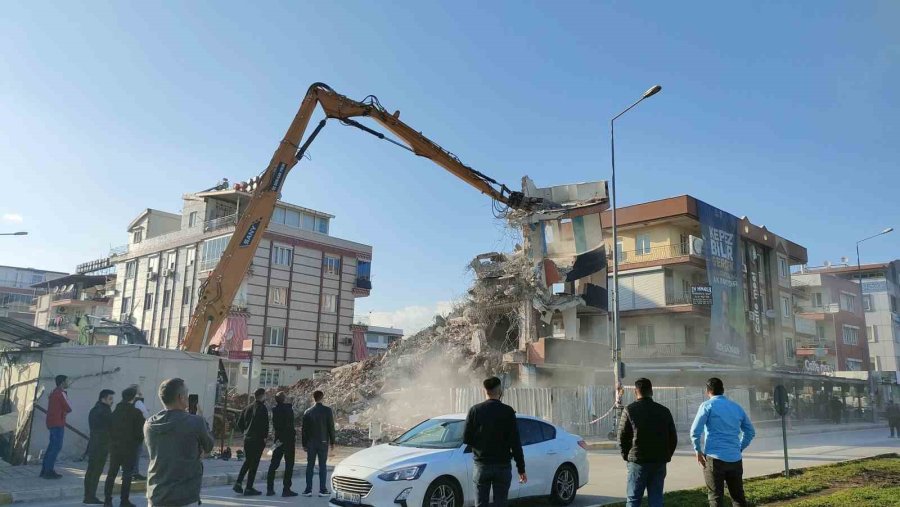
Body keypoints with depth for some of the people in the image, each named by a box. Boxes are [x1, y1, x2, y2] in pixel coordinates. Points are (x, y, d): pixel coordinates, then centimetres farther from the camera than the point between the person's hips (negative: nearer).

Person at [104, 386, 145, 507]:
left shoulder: (115, 411, 4)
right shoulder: (136, 413, -12)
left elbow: (110, 429, 6)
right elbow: (140, 432, -10)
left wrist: (113, 441, 14)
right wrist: (138, 441, 8)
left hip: (114, 447, 5)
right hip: (129, 448, -5)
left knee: (111, 474, 14)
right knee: (127, 475, 2)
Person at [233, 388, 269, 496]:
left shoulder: (248, 408, 10)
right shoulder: (262, 408, -12)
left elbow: (239, 423, 13)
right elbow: (264, 424, -21)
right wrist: (265, 436, -11)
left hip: (247, 439, 7)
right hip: (258, 440, -7)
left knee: (247, 461, 21)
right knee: (254, 464, 1)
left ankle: (238, 483, 13)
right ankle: (249, 488, 4)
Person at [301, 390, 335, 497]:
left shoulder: (308, 412, 0)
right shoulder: (327, 411, -6)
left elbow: (304, 429, 3)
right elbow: (331, 427, -4)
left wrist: (304, 444, 10)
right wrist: (332, 442, 4)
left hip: (311, 443, 2)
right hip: (323, 442, -2)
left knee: (310, 466, 7)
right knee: (323, 466, 3)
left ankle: (308, 490, 6)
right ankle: (322, 490, 2)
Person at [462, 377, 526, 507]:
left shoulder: (475, 410, -3)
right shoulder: (508, 412, -7)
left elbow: (466, 439, -2)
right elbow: (515, 443, -8)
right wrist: (521, 468, -2)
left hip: (481, 465, 1)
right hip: (502, 466, -1)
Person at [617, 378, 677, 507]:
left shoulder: (630, 410, -5)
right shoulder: (664, 411, 6)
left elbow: (622, 437, -5)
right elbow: (673, 438, 10)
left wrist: (626, 456, 7)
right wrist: (666, 456, 16)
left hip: (638, 462, -3)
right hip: (659, 462, 3)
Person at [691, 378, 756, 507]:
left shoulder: (707, 406, -3)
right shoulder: (737, 407, 13)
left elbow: (695, 431, -11)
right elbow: (750, 432, 18)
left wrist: (698, 450, 1)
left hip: (714, 458, -5)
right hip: (735, 459, 5)